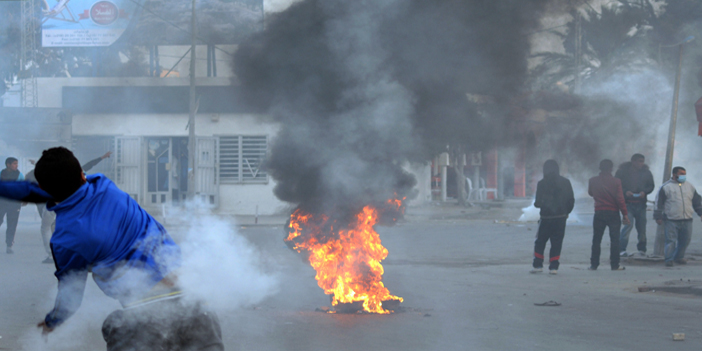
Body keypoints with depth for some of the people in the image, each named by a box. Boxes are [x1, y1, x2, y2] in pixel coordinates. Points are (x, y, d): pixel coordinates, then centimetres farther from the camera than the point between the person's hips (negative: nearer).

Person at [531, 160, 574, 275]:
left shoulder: (542, 183, -7)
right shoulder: (565, 182, 2)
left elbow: (538, 202, -8)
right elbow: (571, 200, 3)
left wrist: (536, 204, 15)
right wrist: (566, 212, 17)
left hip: (546, 218, -2)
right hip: (561, 217, 2)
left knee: (540, 242, 11)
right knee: (557, 243, 6)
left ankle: (538, 265, 6)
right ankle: (553, 267, 1)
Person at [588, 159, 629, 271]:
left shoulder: (593, 181, -3)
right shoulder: (616, 182, -10)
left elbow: (590, 193, 16)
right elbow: (620, 199, -11)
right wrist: (625, 214, -6)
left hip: (599, 213, 2)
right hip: (613, 213, -2)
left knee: (596, 240, 9)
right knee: (614, 240, 4)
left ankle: (594, 264, 8)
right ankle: (615, 265, 2)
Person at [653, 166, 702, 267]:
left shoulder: (690, 186, 14)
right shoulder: (666, 187, 0)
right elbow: (659, 203, 0)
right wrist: (658, 217, -3)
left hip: (687, 220, 5)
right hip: (671, 220, -5)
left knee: (685, 240, 7)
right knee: (671, 240, -6)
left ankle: (678, 257, 24)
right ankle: (669, 260, 0)